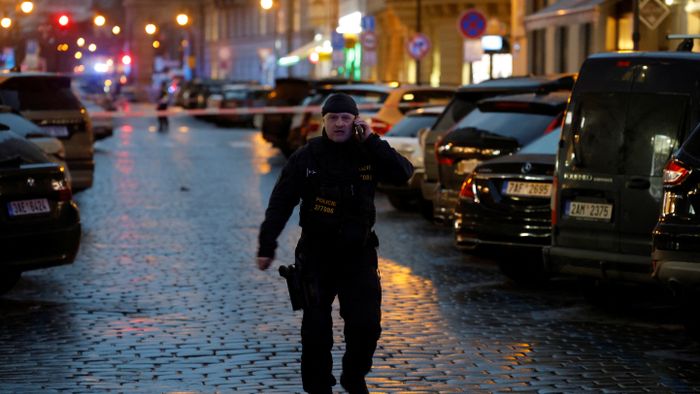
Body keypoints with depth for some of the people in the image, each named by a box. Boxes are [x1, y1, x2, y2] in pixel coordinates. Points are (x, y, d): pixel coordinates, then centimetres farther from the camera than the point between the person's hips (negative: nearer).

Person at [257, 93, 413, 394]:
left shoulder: (367, 153, 0)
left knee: (366, 324, 0)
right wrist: (266, 246, -7)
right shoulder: (307, 156, -4)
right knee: (316, 327, 3)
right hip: (317, 253, -1)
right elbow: (281, 202, -3)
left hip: (359, 253, 1)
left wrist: (371, 141, -17)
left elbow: (403, 174, -16)